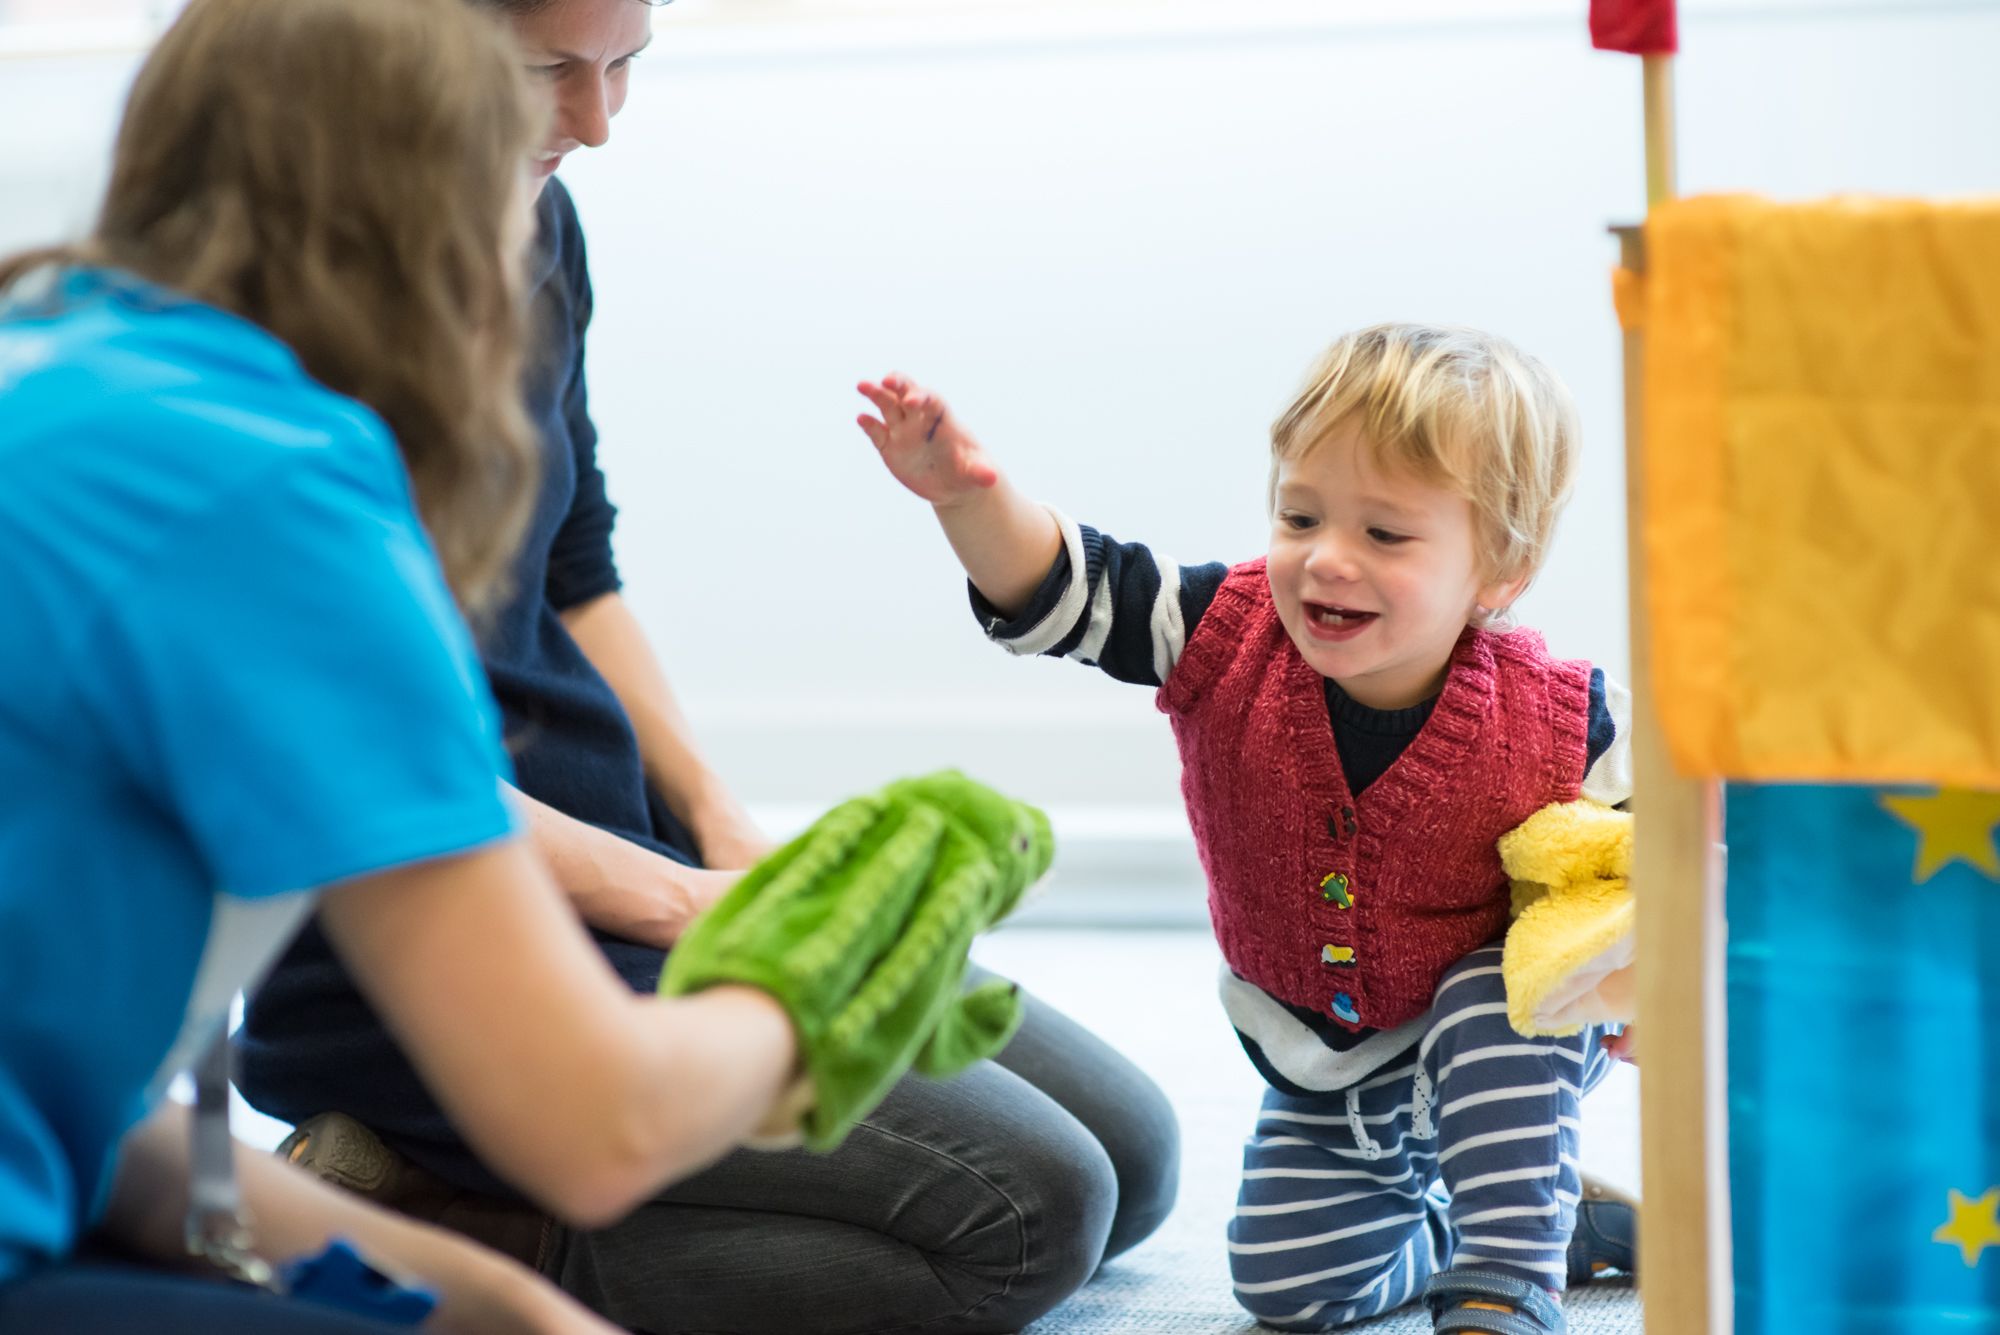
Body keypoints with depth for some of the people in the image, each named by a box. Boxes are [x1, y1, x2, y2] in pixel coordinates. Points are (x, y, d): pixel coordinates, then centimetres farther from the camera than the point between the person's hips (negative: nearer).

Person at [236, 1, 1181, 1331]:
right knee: (1026, 1210, -17)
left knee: (1133, 1155, 10)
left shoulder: (534, 222, 8)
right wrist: (673, 902, -15)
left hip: (624, 862, 10)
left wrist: (721, 823, 5)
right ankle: (419, 1227, -9)